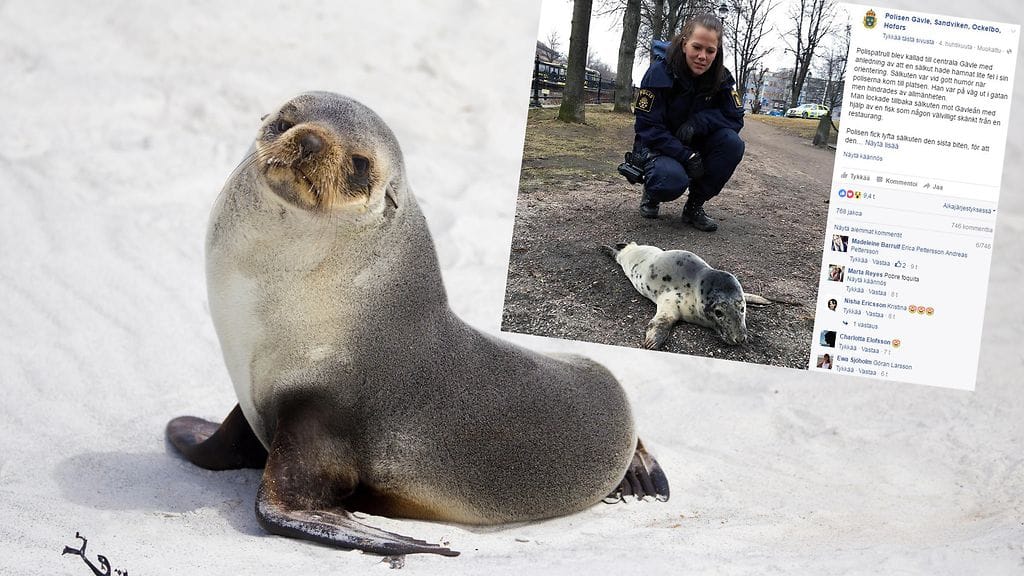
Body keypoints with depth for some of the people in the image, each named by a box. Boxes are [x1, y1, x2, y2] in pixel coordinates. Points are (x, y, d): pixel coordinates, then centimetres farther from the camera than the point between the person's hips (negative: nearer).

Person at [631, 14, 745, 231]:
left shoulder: (721, 77, -8)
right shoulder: (660, 72, -20)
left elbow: (735, 117, -11)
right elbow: (647, 126, -20)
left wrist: (697, 122, -28)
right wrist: (686, 156, -29)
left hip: (695, 146, 5)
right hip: (658, 146, -4)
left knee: (732, 143, -25)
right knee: (672, 179, -37)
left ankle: (695, 205, -7)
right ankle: (652, 193, 3)